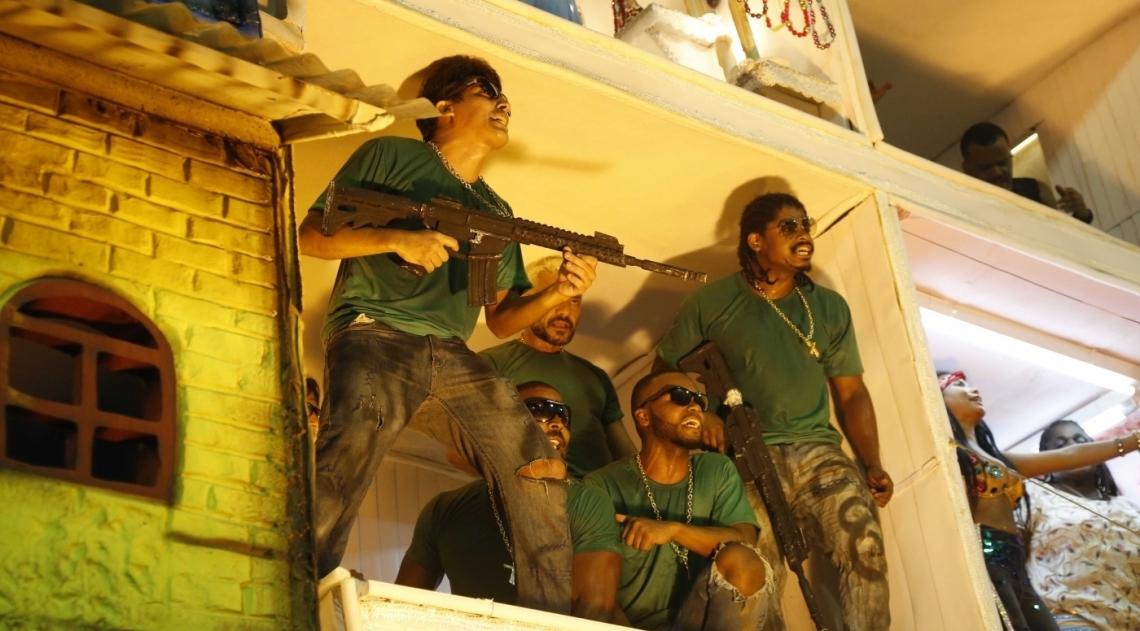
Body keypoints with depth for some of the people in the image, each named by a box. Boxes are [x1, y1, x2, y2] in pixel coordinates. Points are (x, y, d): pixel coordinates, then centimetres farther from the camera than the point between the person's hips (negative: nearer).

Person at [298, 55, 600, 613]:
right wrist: (398, 240, -12)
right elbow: (312, 235, 4)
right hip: (372, 337, -5)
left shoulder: (496, 213, 25)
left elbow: (501, 319, 21)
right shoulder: (389, 156, 10)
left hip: (451, 358, 6)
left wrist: (556, 295, 0)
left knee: (540, 472, -7)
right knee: (341, 475, -31)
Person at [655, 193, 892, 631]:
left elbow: (852, 392, 16)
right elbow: (665, 372, 12)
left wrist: (873, 465, 4)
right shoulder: (710, 303, 6)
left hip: (817, 449, 3)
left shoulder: (830, 308, 16)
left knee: (865, 543, -23)